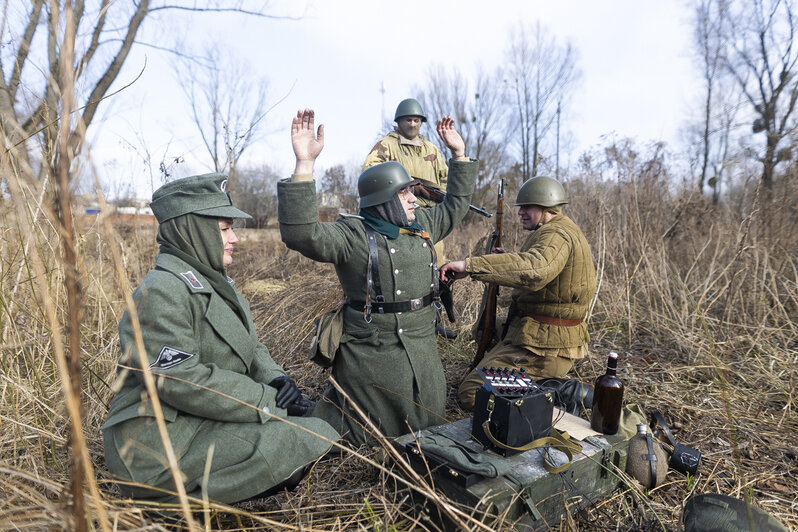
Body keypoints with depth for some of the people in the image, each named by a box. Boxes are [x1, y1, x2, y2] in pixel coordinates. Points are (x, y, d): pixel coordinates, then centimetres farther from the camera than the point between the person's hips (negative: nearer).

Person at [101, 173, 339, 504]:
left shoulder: (214, 282, 13)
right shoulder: (162, 291, -18)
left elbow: (249, 347, 16)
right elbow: (181, 381, -24)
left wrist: (274, 379, -6)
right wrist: (269, 400, -19)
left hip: (207, 425, 10)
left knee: (315, 422, 9)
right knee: (313, 437, -19)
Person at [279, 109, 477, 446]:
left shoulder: (422, 225, 8)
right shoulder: (354, 235, -15)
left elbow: (456, 205, 22)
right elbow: (301, 233, -30)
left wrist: (460, 154, 18)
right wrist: (304, 164, -37)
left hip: (423, 351, 7)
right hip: (372, 353, -6)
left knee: (428, 428, 22)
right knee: (364, 437, 10)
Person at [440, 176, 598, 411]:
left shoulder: (557, 234, -19)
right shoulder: (567, 231, 16)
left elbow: (534, 271, -41)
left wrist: (469, 265, -42)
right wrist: (508, 260, 12)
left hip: (542, 347, -11)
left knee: (471, 394, -12)